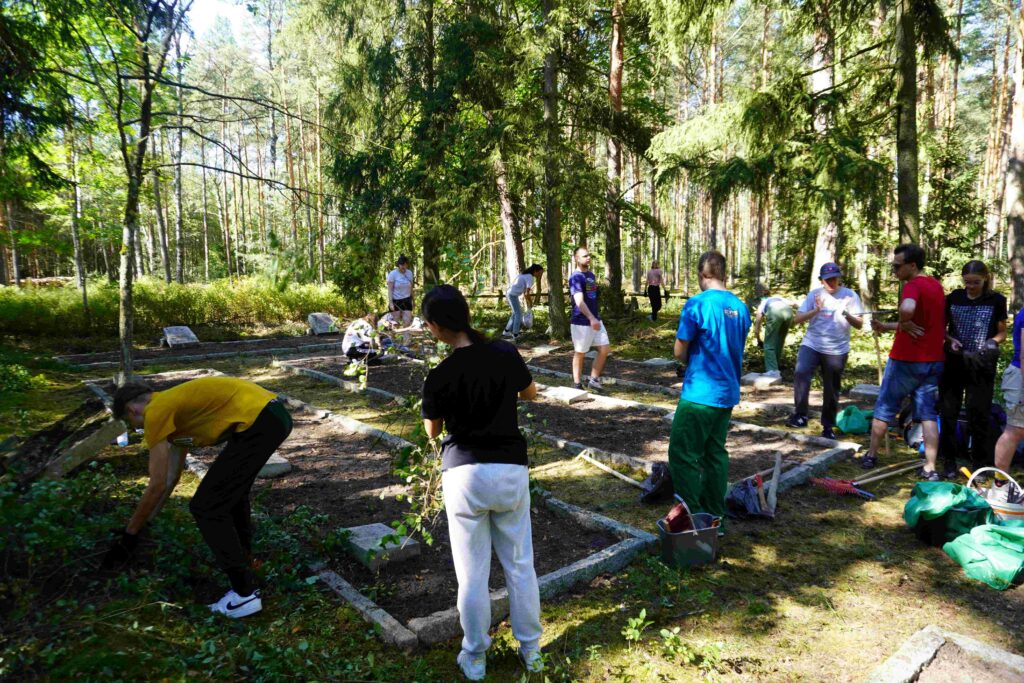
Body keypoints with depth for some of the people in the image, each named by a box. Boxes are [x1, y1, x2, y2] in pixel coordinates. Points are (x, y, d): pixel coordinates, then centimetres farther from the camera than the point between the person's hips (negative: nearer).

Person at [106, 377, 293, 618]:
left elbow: (157, 486, 5)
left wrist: (130, 534, 18)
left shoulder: (155, 413, 2)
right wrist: (144, 521, 45)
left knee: (206, 506, 1)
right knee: (231, 486, 32)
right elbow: (171, 476, 37)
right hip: (273, 414, 10)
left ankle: (245, 594, 5)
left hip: (257, 422, -10)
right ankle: (241, 555, 47)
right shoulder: (174, 408, 30)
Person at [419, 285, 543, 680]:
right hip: (511, 471, 3)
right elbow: (531, 394, 12)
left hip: (465, 474, -2)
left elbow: (433, 431, 3)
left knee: (472, 573, 12)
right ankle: (530, 649, 32)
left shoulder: (438, 377, -14)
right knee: (520, 565, 17)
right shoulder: (506, 355, -8)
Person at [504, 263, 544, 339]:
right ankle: (515, 334, 6)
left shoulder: (526, 274, 12)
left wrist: (527, 302, 14)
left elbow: (524, 290, 16)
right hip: (513, 295, -9)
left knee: (516, 313, 19)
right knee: (518, 314, 1)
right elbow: (527, 293, -24)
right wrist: (530, 304, -9)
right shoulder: (530, 278, -18)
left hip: (510, 293, 9)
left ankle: (507, 331, 24)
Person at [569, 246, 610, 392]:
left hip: (596, 320, 8)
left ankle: (593, 380, 16)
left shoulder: (591, 275, 12)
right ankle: (577, 384, 15)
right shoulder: (576, 278, -15)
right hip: (581, 322, -8)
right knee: (580, 353, 3)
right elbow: (579, 302, -26)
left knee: (605, 349, 5)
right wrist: (591, 318, -36)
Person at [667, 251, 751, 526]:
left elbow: (680, 351, -10)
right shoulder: (740, 307, 6)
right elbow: (735, 350, 15)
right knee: (716, 453, 16)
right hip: (728, 392, 7)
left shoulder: (697, 304, -14)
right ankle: (715, 517, 24)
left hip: (699, 393, -7)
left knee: (683, 454, 1)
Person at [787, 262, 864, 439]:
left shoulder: (850, 295, -1)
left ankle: (828, 427, 23)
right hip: (811, 345, 0)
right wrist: (816, 310, -19)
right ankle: (800, 415, -16)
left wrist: (847, 315, -24)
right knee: (801, 373, -26)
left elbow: (859, 324, -5)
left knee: (831, 391, 7)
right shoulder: (814, 294, 2)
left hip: (837, 351, 0)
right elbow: (796, 319, -3)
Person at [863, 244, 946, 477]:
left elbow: (907, 309, -39)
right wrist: (886, 326, 16)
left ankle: (871, 456, 20)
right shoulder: (936, 285, 11)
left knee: (884, 409, 9)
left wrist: (904, 324, -19)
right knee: (927, 414, 8)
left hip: (906, 360, -7)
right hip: (934, 361, 7)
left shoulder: (912, 285, -16)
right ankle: (930, 469, 5)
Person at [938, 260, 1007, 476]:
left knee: (979, 413, 2)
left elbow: (1002, 333, 6)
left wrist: (992, 342, -14)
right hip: (953, 361, 2)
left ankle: (980, 463, 16)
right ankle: (948, 461, 16)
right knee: (948, 412, 5)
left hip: (981, 364, -2)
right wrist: (950, 339, -8)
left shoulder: (996, 300, -1)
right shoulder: (953, 297, 3)